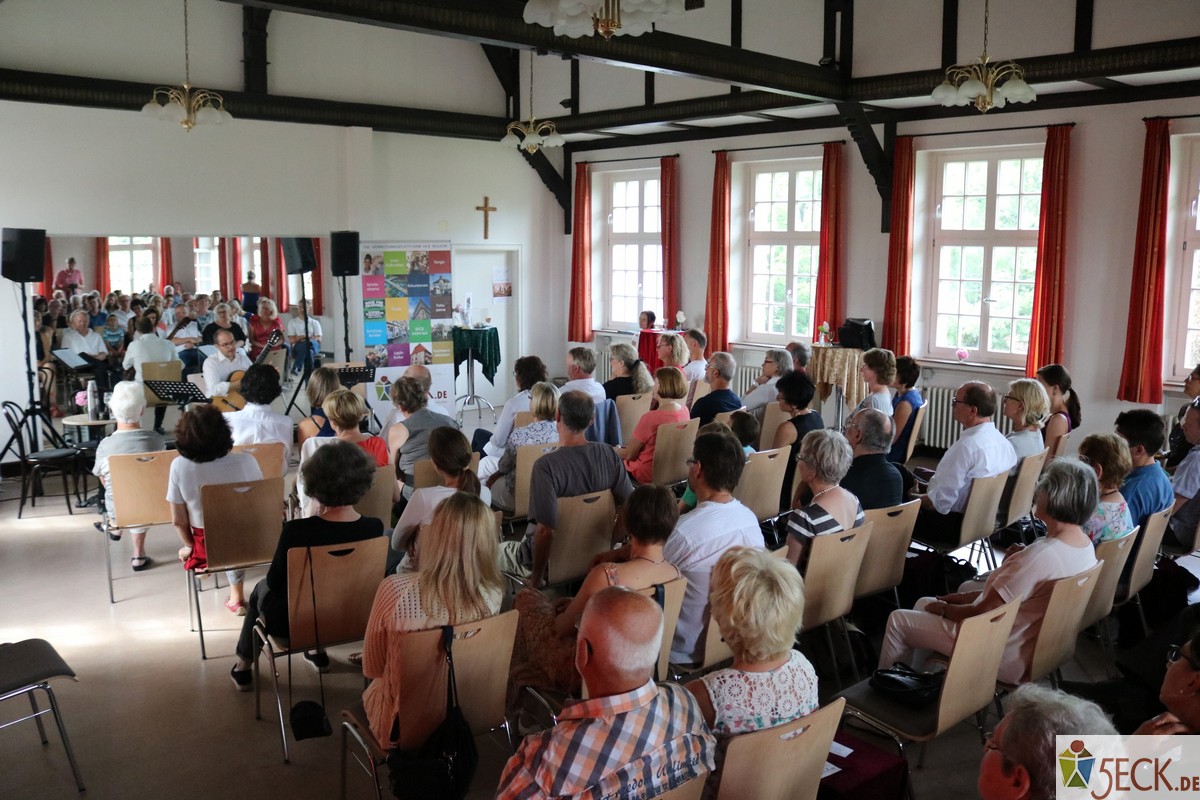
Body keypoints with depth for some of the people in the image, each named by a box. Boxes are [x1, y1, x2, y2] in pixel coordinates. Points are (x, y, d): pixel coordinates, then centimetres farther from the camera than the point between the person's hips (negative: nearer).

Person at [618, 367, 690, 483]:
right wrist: (632, 447, 16)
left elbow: (629, 454, -14)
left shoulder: (650, 418, -27)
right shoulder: (685, 412, -6)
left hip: (649, 474, -7)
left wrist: (616, 451, 7)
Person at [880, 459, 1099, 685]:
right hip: (1037, 648, 9)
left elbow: (981, 613, -24)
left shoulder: (1040, 556, -33)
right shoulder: (1086, 545, -5)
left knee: (898, 620, 3)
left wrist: (943, 609, -8)